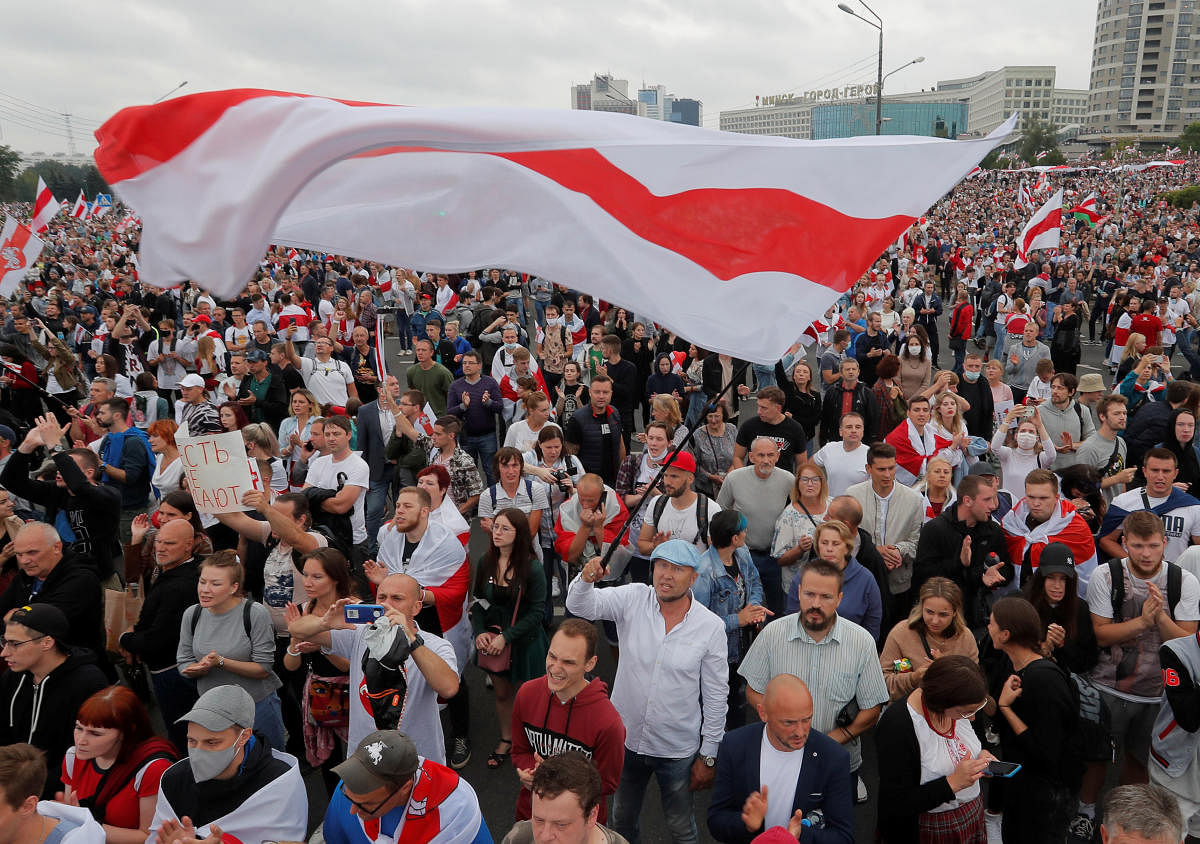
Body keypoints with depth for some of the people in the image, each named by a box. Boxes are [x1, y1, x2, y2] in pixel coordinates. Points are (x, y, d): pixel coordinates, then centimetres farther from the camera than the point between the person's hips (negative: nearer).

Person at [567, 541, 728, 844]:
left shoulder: (711, 627, -15)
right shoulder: (633, 599, -12)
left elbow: (716, 694, -7)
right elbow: (580, 605, -22)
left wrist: (708, 756, -3)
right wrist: (586, 578, -45)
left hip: (677, 749, -2)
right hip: (626, 738, 2)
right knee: (623, 818, 25)